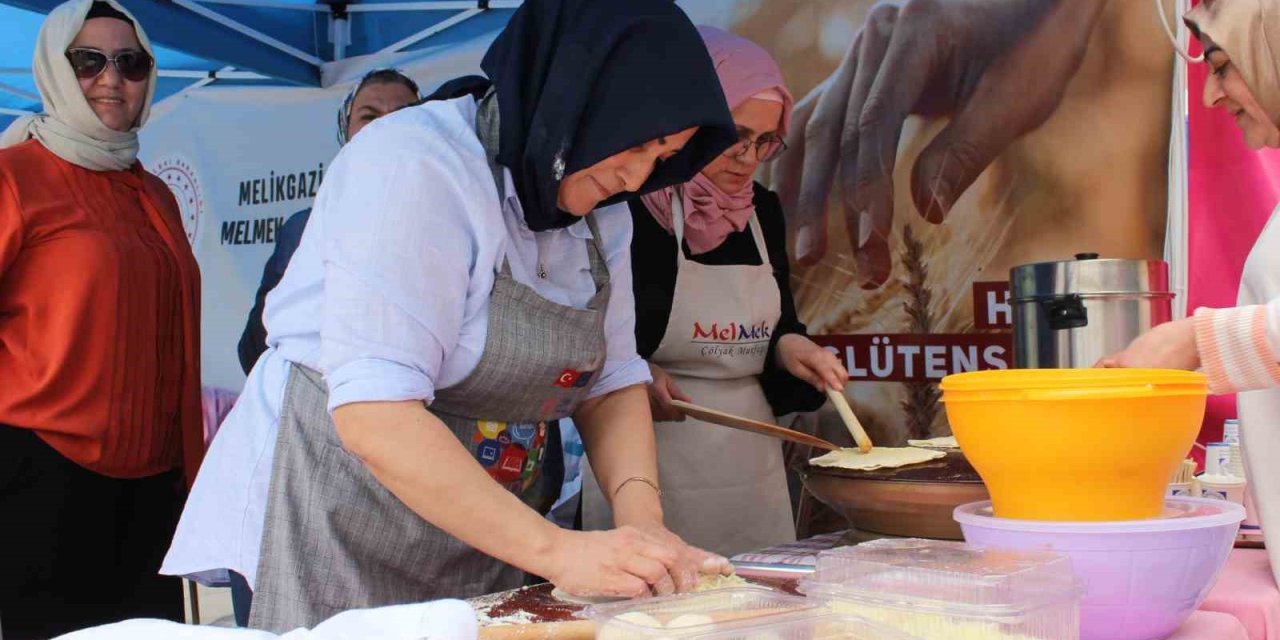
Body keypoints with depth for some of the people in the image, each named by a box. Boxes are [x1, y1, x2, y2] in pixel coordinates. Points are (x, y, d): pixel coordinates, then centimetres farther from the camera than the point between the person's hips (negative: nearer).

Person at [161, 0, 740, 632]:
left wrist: (641, 517, -15)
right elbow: (373, 414, -28)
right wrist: (555, 551, -31)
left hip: (489, 540, 7)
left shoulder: (601, 212, 3)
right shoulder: (413, 165, -21)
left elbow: (612, 380, 3)